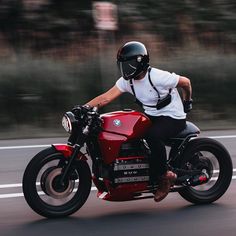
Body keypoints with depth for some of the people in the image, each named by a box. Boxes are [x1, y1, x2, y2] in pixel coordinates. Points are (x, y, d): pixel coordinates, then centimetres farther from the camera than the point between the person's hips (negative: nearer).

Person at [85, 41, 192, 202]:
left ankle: (164, 176, -19)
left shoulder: (157, 77, -22)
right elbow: (106, 97, -10)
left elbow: (185, 82, -10)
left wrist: (187, 102, 6)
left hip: (173, 118, -8)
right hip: (152, 116, 8)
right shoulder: (127, 80, -3)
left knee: (153, 136, -36)